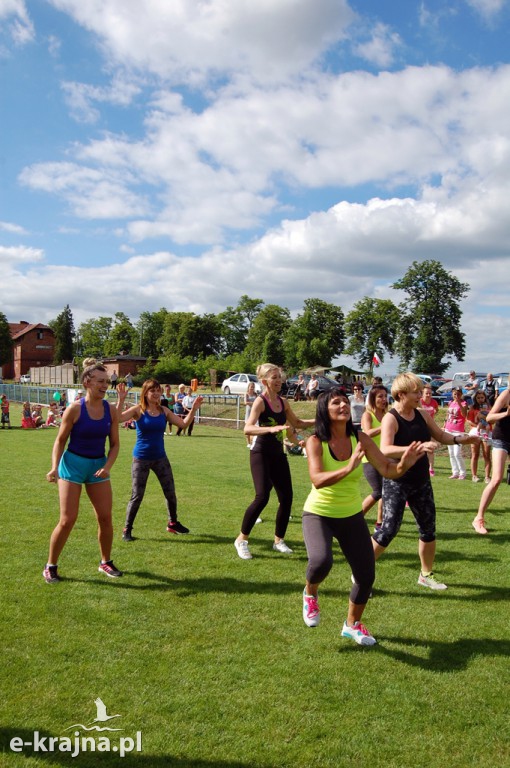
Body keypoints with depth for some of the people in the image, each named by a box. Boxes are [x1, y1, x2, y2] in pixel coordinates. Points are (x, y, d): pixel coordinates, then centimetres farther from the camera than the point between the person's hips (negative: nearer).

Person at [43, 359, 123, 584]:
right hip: (73, 464, -4)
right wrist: (54, 467, -17)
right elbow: (60, 440, -5)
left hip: (98, 465, 4)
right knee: (68, 519, -6)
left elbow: (114, 444, 3)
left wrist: (107, 467, -13)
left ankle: (106, 562, 24)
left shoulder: (111, 410, -3)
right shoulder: (74, 409, -13)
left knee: (105, 517, 3)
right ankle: (50, 566, 13)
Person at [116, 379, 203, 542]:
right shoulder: (138, 410, -11)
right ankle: (127, 529, 12)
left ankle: (173, 523, 31)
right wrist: (121, 400, -34)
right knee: (137, 496, -2)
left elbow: (183, 424, 3)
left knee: (170, 492, 11)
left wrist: (193, 409, -6)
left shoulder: (164, 411, 2)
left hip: (160, 457, 5)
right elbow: (117, 419, -25)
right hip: (141, 459, -4)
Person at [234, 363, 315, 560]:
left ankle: (279, 540, 22)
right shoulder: (260, 401, -14)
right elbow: (247, 428, -29)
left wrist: (317, 420, 10)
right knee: (262, 497, -18)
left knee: (286, 497, 5)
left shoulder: (283, 402, 8)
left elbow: (296, 422, 23)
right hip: (261, 455, -7)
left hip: (278, 455, 7)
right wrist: (270, 428, -44)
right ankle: (241, 539, -1)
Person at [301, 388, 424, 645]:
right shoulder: (316, 441, -19)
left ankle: (352, 624, 34)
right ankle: (310, 594, 8)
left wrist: (404, 464, -32)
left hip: (352, 516, 4)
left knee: (366, 575, 5)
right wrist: (348, 468, -47)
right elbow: (317, 480, -33)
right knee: (321, 561, -30)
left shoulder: (360, 439, -9)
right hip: (318, 514, -4)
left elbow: (387, 470, -11)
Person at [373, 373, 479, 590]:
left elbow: (440, 436, 16)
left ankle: (426, 574, 33)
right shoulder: (390, 419, -18)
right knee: (389, 530, -10)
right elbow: (385, 450, -34)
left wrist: (460, 439, -2)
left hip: (421, 481, 7)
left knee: (428, 528, 13)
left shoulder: (422, 415, 2)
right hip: (397, 483, -7)